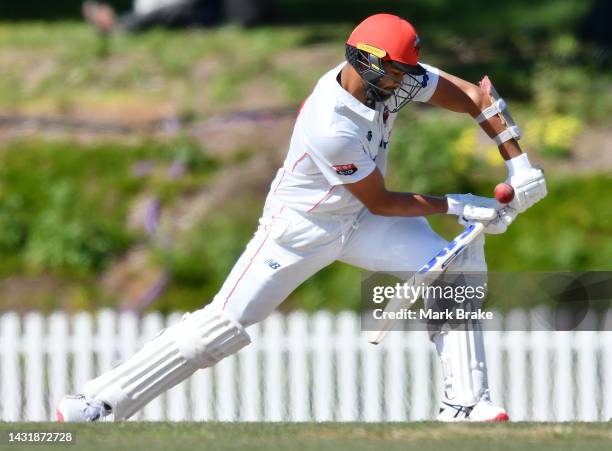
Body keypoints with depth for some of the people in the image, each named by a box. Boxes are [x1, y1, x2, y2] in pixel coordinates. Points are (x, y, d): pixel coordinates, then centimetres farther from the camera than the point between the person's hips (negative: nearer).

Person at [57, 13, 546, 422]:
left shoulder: (392, 77, -15)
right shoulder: (331, 127, -35)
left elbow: (474, 97, -8)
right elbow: (381, 204, -22)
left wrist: (519, 164, -14)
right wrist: (456, 206, -17)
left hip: (359, 221, 7)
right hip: (302, 227, -7)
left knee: (459, 264, -11)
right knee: (226, 323, -11)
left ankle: (464, 404, -6)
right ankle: (99, 404, -3)